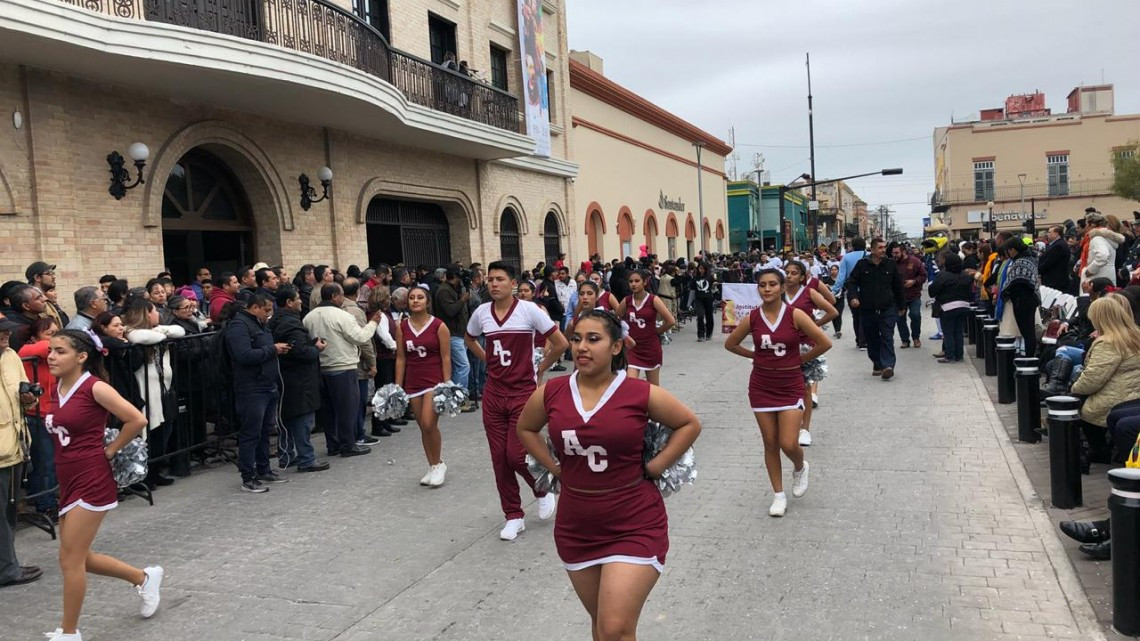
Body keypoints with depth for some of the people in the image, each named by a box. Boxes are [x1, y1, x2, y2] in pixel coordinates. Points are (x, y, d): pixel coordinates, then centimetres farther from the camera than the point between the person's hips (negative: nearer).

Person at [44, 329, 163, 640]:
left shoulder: (95, 387, -15)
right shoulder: (57, 389, 8)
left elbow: (137, 420, -17)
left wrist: (109, 451, -9)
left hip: (92, 483, -9)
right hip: (68, 482, 9)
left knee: (70, 559, -2)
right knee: (79, 558, 14)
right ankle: (145, 577, 33)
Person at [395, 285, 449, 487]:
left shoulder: (439, 326, -7)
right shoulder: (402, 327, 3)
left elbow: (446, 358, -6)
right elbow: (401, 358, 7)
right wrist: (397, 386, 4)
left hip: (435, 380, -4)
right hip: (413, 382, 4)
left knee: (429, 424, -16)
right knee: (423, 427, 9)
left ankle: (439, 464, 5)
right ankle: (432, 467, 22)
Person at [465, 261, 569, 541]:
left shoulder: (528, 310, -11)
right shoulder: (481, 312, 1)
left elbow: (560, 343, -7)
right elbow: (469, 340, 23)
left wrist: (539, 369, 0)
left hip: (523, 392, -4)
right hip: (493, 394, 4)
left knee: (517, 455, -10)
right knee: (499, 458, 5)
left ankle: (543, 490, 21)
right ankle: (513, 516, 19)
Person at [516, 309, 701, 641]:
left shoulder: (641, 394, -13)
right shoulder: (551, 393, -4)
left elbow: (690, 424, 1)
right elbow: (525, 429, 15)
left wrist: (654, 466, -6)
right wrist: (554, 466, 4)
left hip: (634, 526, -4)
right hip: (576, 529, 4)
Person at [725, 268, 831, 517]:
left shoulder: (795, 315, -11)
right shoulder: (752, 318, -4)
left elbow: (824, 343, -9)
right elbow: (730, 344, 9)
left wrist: (801, 359, -2)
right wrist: (756, 355, 4)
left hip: (790, 386, -2)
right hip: (761, 386, 2)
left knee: (788, 444, -8)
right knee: (770, 443, 7)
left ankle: (800, 468, 29)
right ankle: (779, 495, 21)